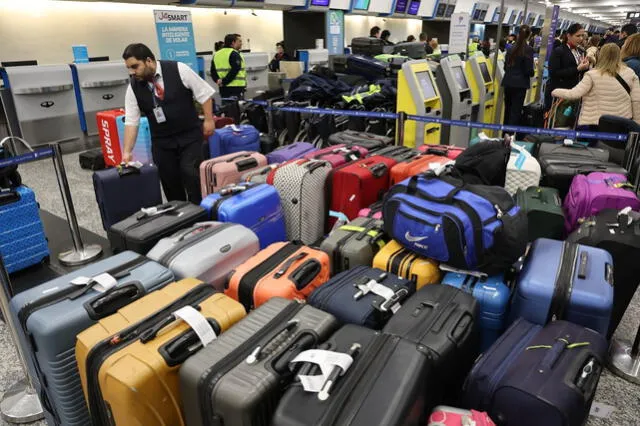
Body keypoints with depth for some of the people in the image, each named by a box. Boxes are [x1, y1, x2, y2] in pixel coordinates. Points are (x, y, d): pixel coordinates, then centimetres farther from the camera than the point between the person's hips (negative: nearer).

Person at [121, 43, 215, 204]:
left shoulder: (178, 70, -13)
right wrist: (127, 152, -9)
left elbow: (204, 93, -4)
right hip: (161, 141, 3)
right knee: (169, 181, 5)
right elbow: (131, 121, -3)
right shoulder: (133, 87, -4)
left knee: (191, 175, -11)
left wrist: (209, 120, -5)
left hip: (190, 135, -3)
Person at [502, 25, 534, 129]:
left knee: (507, 109, 14)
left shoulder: (511, 48, 5)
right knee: (516, 111, -3)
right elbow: (529, 70, -11)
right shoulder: (528, 49, -10)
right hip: (520, 84, -5)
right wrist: (532, 73, 10)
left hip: (508, 82, 5)